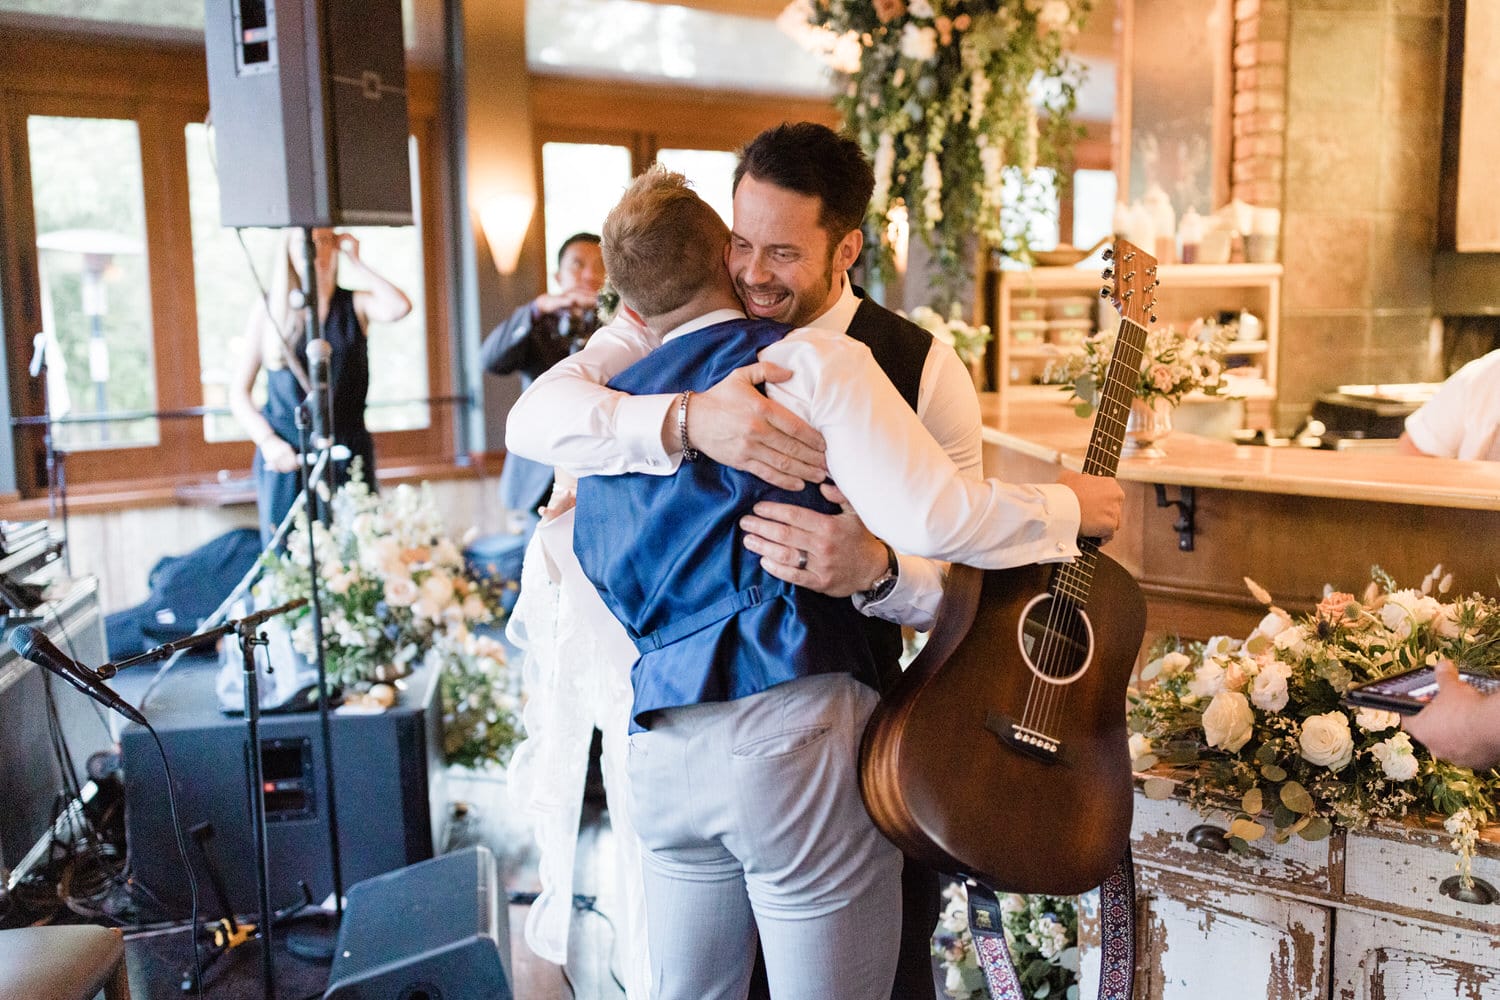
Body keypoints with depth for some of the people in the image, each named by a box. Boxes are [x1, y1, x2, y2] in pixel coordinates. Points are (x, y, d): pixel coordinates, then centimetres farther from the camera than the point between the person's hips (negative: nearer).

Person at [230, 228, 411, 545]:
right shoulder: (269, 309, 7)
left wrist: (355, 261, -4)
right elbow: (239, 391, 8)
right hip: (285, 458, 0)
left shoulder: (356, 305, 8)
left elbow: (399, 307, -17)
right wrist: (267, 441, -8)